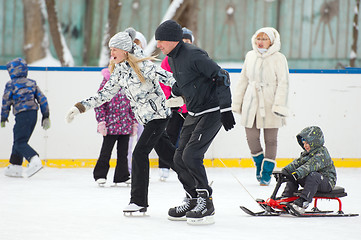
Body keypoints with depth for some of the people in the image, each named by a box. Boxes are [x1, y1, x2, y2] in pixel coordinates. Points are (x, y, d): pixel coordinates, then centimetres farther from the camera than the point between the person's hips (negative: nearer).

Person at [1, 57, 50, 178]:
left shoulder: (11, 84, 0)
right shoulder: (32, 83, 16)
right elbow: (42, 99, 13)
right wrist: (45, 116, 16)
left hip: (22, 114, -7)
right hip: (34, 114, 7)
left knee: (20, 142, -9)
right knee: (18, 140, 16)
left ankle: (34, 160, -31)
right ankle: (15, 167, 17)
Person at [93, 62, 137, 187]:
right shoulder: (107, 81, -6)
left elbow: (132, 104, 15)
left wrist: (134, 121, 13)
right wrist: (101, 120, -13)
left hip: (125, 125, 4)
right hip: (111, 124, -4)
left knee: (123, 153, 8)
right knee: (106, 152, 2)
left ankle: (121, 177, 16)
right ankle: (100, 175, 15)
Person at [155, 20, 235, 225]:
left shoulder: (194, 55, -21)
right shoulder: (173, 59, 8)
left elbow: (221, 76, -23)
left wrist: (225, 108, -26)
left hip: (212, 113, -9)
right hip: (194, 113, 10)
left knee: (191, 155, -17)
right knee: (180, 158, 7)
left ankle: (206, 203, -10)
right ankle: (192, 200, 20)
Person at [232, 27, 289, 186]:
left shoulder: (278, 58, -5)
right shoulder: (250, 56, 9)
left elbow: (283, 83, -8)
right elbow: (243, 80, 16)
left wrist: (279, 106, -16)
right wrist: (237, 103, 15)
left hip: (270, 105, -4)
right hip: (251, 103, 4)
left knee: (270, 140, 2)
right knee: (251, 137, 0)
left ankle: (266, 173, 13)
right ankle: (259, 162, 27)